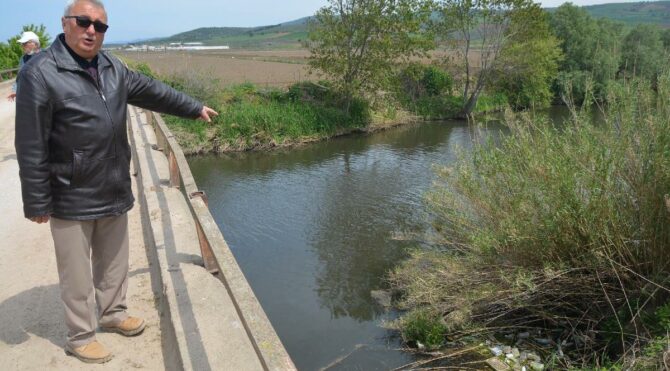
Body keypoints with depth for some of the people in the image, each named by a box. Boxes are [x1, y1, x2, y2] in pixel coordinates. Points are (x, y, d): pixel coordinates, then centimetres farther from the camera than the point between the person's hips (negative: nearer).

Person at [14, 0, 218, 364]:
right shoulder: (41, 73, -16)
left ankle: (112, 313, 41)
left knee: (114, 262, 21)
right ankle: (80, 336, 24)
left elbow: (152, 91, 20)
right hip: (72, 199, -7)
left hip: (114, 192, 7)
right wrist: (37, 202, -15)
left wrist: (194, 108, 26)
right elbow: (31, 147, -16)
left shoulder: (111, 67, 5)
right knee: (78, 273, 6)